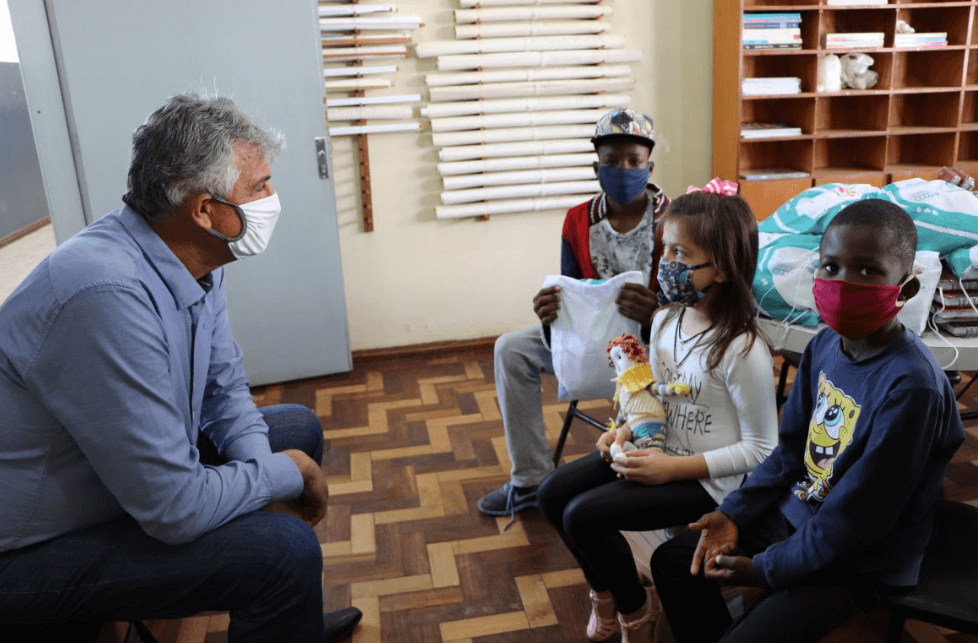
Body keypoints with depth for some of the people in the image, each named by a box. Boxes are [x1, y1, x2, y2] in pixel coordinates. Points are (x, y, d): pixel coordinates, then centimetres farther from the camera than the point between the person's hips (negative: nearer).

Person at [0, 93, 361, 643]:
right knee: (282, 549, -26)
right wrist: (286, 473, -16)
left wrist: (262, 477, -10)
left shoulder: (197, 261, -5)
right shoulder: (109, 295, -34)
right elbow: (175, 510, -32)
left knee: (300, 427, 12)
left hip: (140, 468, 9)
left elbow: (225, 389, 6)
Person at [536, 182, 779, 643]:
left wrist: (675, 467, -22)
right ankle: (605, 589, 25)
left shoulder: (742, 350, -24)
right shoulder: (665, 319, 0)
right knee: (553, 493, 1)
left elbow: (761, 449, -18)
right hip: (658, 451, 8)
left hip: (707, 479, -8)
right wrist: (629, 430, -4)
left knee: (583, 515, -18)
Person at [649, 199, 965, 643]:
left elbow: (855, 516, -25)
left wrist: (766, 568, -16)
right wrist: (734, 513, -5)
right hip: (797, 514, 7)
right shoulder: (825, 346, -6)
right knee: (671, 561, 10)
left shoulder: (910, 387, -29)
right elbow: (790, 449, 4)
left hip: (858, 560, -7)